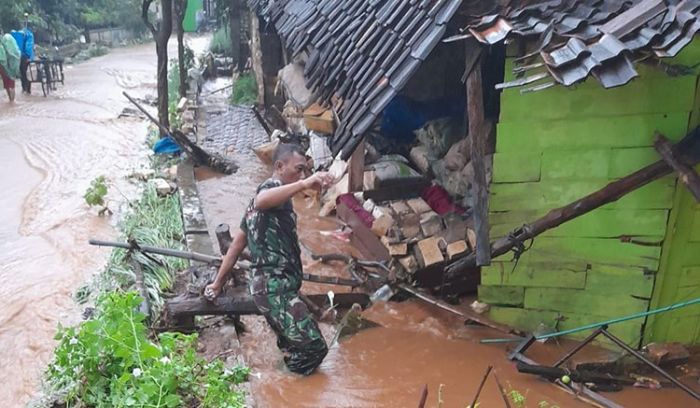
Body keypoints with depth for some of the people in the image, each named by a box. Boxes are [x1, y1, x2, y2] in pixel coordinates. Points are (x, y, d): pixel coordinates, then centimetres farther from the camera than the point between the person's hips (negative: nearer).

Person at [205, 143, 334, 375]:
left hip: (273, 284, 10)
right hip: (275, 286, -10)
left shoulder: (270, 194, 25)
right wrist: (304, 184, -46)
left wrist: (218, 283, 29)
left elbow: (238, 242, 27)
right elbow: (260, 201, -34)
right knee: (313, 347, -15)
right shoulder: (273, 187, -5)